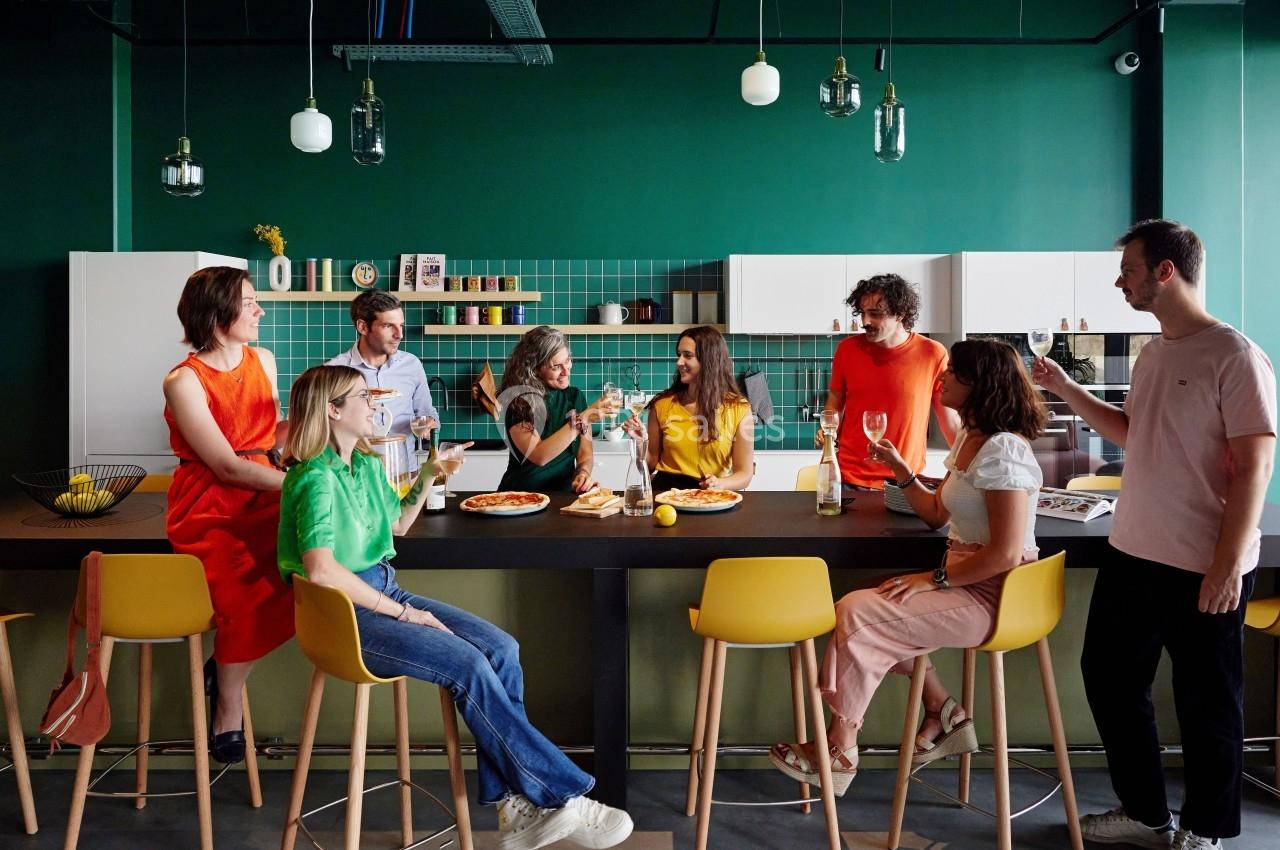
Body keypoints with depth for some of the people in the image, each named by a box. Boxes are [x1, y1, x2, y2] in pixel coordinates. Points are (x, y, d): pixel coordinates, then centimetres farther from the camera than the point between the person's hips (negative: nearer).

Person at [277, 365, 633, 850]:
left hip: (383, 594, 9)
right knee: (468, 665, -24)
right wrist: (402, 613, -21)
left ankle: (514, 804, -11)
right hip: (345, 617, -9)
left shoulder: (367, 464, 13)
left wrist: (427, 478, 15)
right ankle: (559, 797, -14)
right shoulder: (316, 478, -15)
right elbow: (320, 569, -27)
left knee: (501, 648, -12)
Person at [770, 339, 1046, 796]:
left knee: (857, 613, -15)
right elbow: (937, 514, 18)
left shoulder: (1003, 450, -20)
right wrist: (901, 470, 7)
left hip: (991, 596, -10)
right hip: (967, 582, 10)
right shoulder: (969, 438, 13)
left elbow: (1006, 552, -25)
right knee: (860, 604, 4)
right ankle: (943, 713, 10)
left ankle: (841, 750, 0)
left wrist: (936, 579, -18)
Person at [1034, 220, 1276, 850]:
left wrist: (1229, 564, -20)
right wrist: (1065, 389, 16)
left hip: (1204, 570, -8)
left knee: (1206, 704, 7)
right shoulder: (1153, 354, 10)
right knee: (1109, 678, 15)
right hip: (1132, 555, 9)